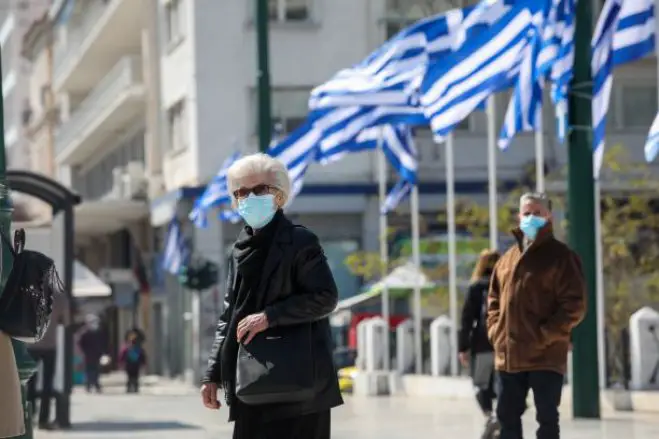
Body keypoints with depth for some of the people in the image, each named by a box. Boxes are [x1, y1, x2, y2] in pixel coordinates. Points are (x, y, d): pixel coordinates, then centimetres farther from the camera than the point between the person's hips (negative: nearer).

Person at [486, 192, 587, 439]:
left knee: (547, 418, -1)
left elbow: (574, 305, -11)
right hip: (508, 356, 6)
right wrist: (495, 331, 7)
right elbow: (494, 299, 23)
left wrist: (544, 336, -16)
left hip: (546, 356, -6)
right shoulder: (508, 259, 15)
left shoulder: (560, 256, -4)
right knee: (507, 416, 10)